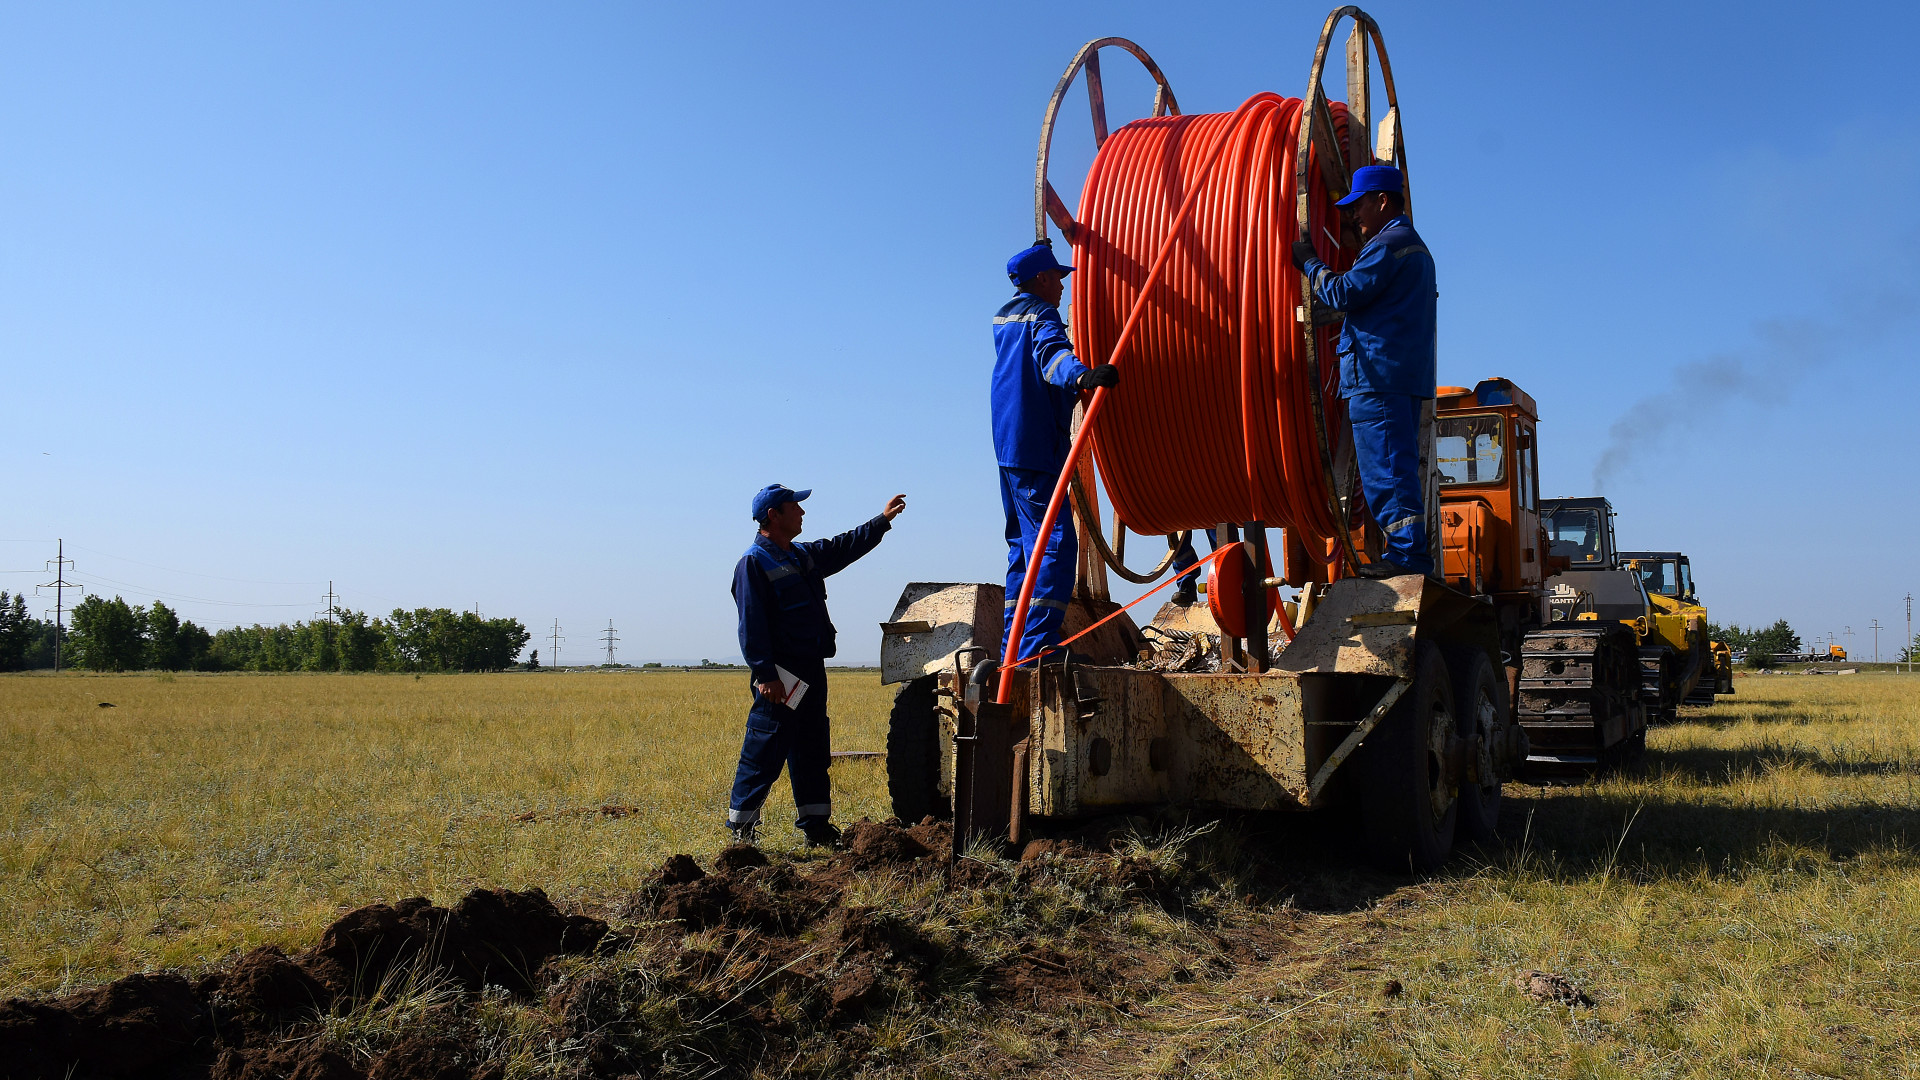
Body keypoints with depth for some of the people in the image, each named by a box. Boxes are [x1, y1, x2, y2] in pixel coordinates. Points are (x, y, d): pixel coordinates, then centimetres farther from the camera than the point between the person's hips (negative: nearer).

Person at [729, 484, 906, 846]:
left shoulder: (804, 556, 17)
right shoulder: (754, 563, -10)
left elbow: (846, 547, 31)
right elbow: (751, 626, -16)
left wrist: (882, 520, 27)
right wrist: (765, 675, -22)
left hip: (811, 672, 9)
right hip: (780, 678, -9)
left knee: (813, 753, 13)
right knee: (765, 753, -5)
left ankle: (816, 826, 21)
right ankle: (741, 828, 5)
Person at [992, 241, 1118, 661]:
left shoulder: (1003, 317, 21)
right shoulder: (1041, 315, -8)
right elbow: (1051, 353, -31)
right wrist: (1082, 375, -50)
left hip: (1009, 447, 10)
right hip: (1035, 449, -10)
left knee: (1026, 546, 15)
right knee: (1056, 545, -13)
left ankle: (1014, 646, 15)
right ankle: (1038, 645, -20)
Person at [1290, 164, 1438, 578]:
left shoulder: (1389, 243, -8)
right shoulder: (1415, 245, 26)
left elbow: (1344, 294, -15)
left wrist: (1309, 263, -1)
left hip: (1378, 374, -10)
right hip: (1408, 376, 10)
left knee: (1385, 467, -10)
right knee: (1397, 468, 11)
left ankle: (1407, 551, -12)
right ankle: (1412, 552, 12)